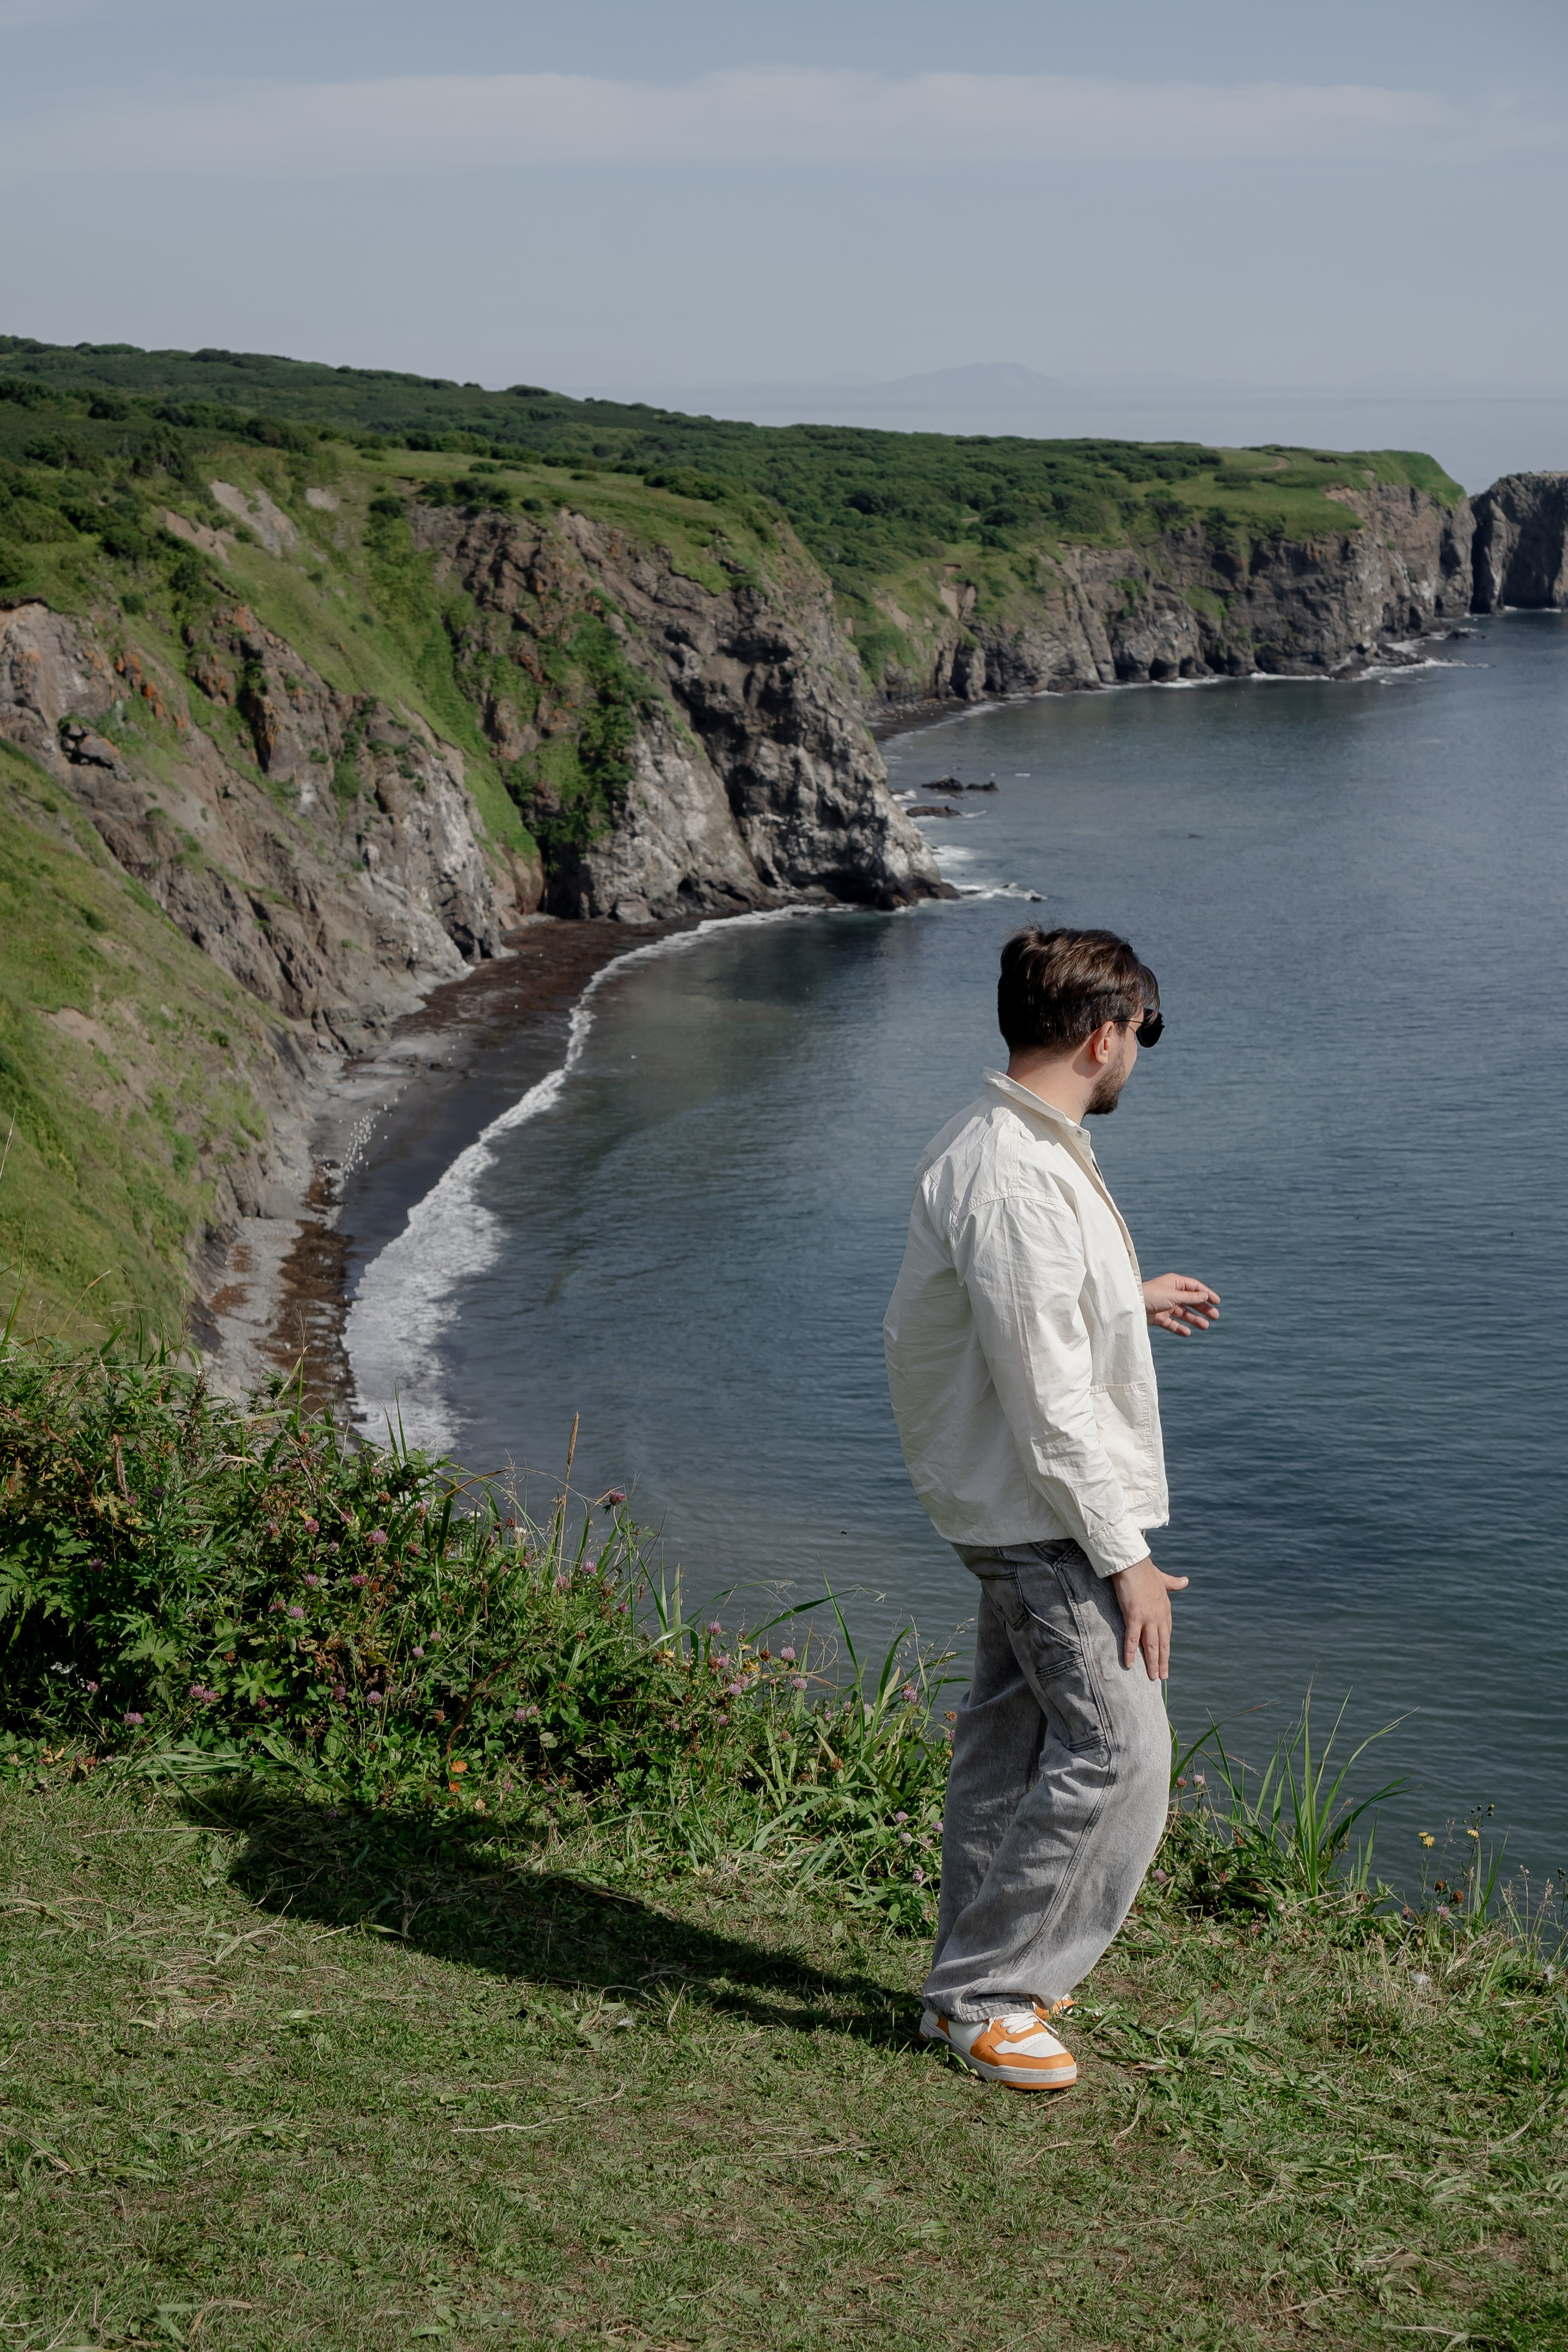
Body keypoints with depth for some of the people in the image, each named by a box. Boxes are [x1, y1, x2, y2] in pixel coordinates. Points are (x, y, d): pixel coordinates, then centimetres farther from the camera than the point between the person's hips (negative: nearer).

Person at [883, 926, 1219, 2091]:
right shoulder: (1013, 1183, -25)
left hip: (1018, 1511, 11)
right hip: (1049, 1514, -11)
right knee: (1117, 1751, -8)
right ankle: (986, 1994, 3)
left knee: (1014, 1734, 17)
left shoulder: (1000, 1145, 8)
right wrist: (1124, 1558, -20)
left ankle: (978, 1979, 28)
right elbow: (1047, 1403, -25)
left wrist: (1129, 1300, 31)